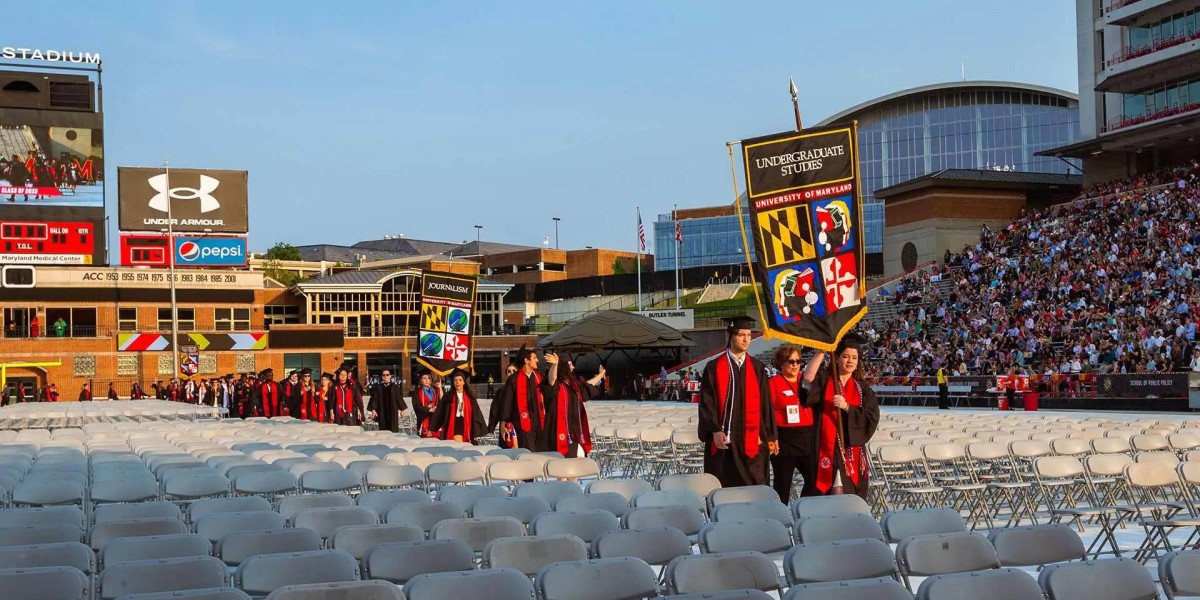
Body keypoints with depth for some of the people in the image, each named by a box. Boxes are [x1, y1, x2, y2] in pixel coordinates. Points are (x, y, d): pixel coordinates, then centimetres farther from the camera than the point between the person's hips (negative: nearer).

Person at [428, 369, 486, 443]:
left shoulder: (470, 397, 6)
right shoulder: (447, 396, 2)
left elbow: (476, 414, 6)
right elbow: (439, 413, 2)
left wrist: (476, 433, 1)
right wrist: (431, 429, -2)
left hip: (466, 427, 2)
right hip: (454, 426, -2)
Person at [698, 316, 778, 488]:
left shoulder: (757, 368, 9)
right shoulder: (714, 367, 1)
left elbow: (765, 403, 10)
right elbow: (707, 403, -2)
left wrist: (770, 436, 7)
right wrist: (715, 430, -13)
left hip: (752, 440, 2)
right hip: (723, 439, -2)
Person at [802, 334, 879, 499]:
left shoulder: (863, 388, 11)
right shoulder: (823, 381, 6)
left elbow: (872, 417, -1)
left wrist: (847, 407, -14)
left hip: (852, 449, 2)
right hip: (827, 447, -2)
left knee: (850, 492, 1)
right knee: (834, 494, -7)